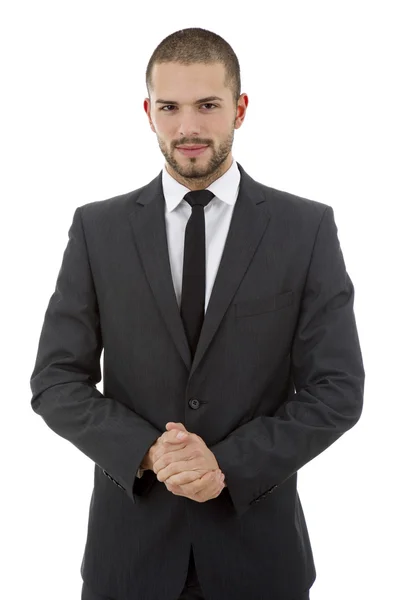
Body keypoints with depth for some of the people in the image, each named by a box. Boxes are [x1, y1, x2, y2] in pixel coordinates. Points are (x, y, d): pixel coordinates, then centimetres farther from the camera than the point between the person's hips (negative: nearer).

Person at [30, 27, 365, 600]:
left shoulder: (308, 228, -4)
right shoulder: (97, 228, -1)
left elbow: (338, 390, -6)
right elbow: (56, 381, -2)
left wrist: (229, 464, -16)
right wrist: (147, 452, -17)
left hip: (258, 536, 0)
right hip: (130, 537, 1)